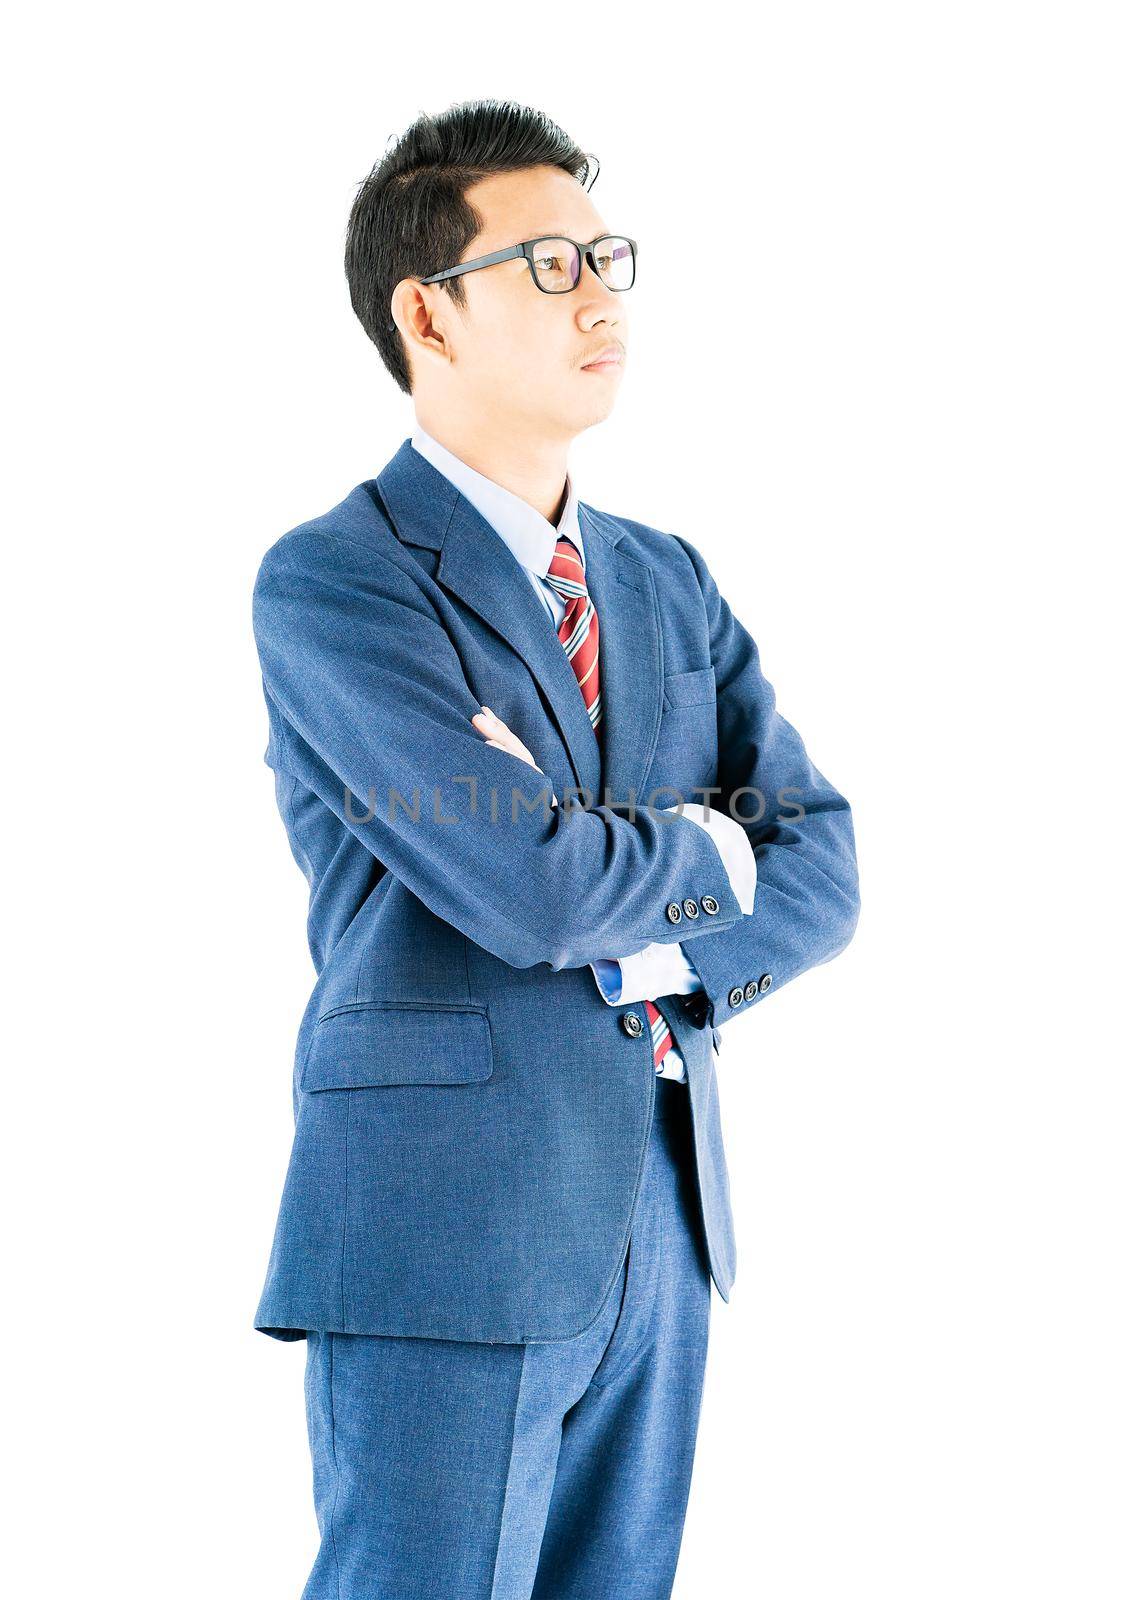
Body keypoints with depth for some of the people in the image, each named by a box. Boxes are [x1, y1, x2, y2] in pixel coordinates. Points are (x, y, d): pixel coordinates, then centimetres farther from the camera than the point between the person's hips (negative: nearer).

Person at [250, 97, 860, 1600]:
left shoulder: (669, 581, 14)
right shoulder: (332, 582, -9)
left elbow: (821, 874, 7)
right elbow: (531, 886, -20)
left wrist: (645, 943, -12)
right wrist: (708, 844, -1)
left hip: (661, 1225, 7)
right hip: (446, 1229, -6)